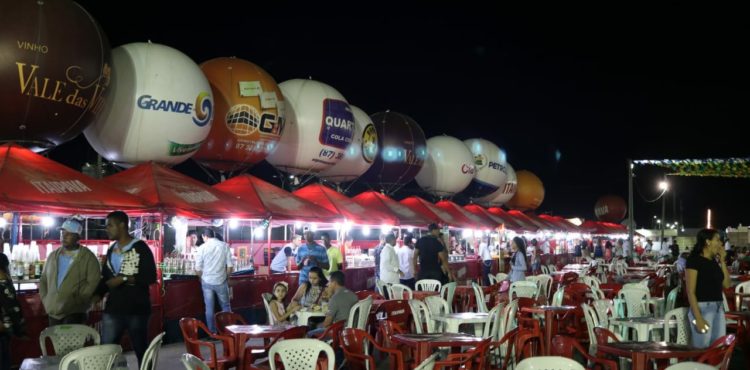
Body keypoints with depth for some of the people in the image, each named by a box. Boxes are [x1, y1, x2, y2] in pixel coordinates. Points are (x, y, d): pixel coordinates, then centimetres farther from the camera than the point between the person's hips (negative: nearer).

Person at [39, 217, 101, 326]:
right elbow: (43, 280, 20)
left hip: (74, 313, -5)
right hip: (53, 311, 5)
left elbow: (93, 283, -10)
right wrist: (45, 300, 7)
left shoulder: (88, 257, -4)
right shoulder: (53, 256, 13)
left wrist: (75, 300, -13)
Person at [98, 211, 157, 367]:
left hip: (136, 308, -6)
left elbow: (150, 277, -12)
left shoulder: (140, 247, -7)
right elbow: (106, 278, 20)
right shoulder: (111, 250, 14)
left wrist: (124, 279, -17)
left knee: (141, 350, 6)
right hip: (113, 309, 6)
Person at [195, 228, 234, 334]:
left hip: (207, 282, 0)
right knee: (226, 306, 14)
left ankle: (212, 333, 12)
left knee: (209, 308, 8)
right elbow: (230, 266, -3)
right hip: (221, 281, 1)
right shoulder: (225, 246, -4)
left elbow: (198, 269, -5)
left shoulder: (202, 248, -6)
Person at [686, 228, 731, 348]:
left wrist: (722, 261, 6)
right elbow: (691, 292, -13)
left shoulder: (715, 261, 14)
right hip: (702, 308, -8)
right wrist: (698, 318, -19)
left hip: (718, 308, 8)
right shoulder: (694, 260, -8)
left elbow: (727, 284, 12)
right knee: (702, 349, -6)